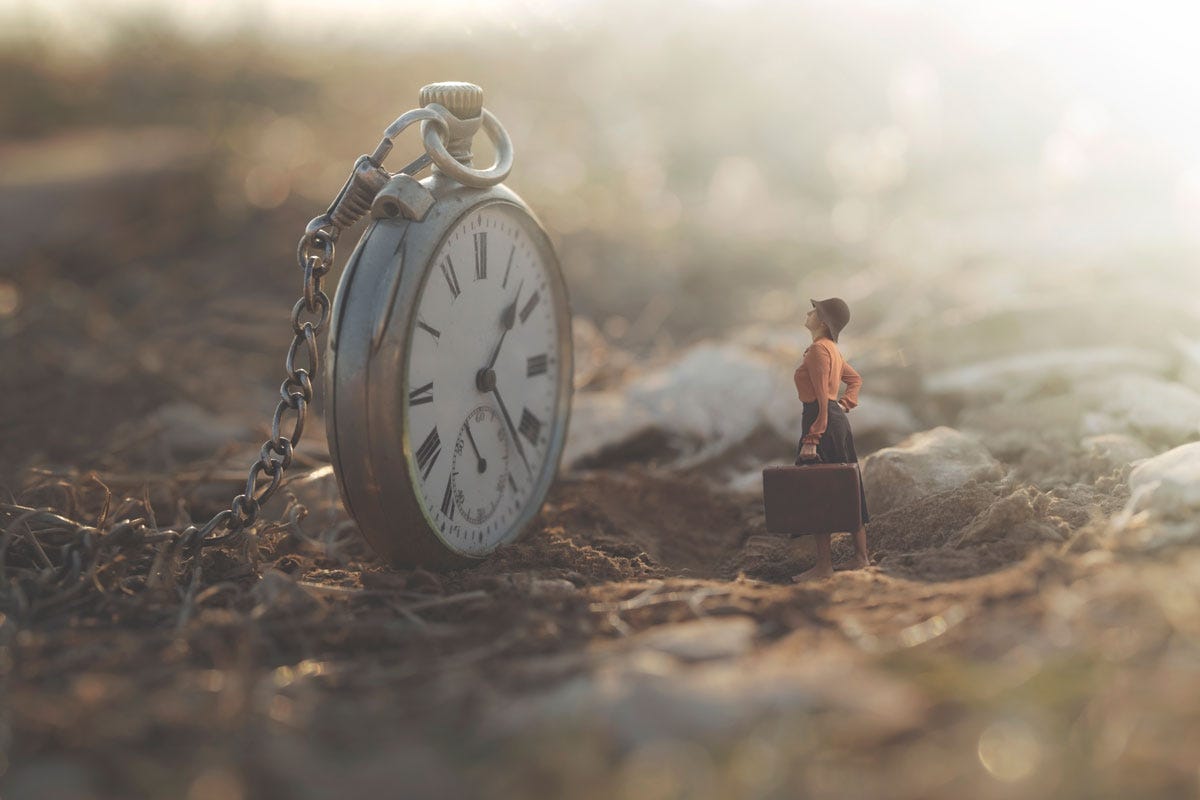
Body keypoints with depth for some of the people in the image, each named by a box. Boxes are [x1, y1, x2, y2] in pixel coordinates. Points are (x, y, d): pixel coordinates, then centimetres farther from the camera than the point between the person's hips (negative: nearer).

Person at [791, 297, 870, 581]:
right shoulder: (832, 349, 14)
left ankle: (824, 566, -2)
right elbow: (856, 379, 28)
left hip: (823, 421, -10)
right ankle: (861, 555, 21)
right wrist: (845, 403, 15)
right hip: (838, 420, 10)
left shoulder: (818, 349, -15)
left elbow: (821, 399, -21)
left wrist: (811, 439, -23)